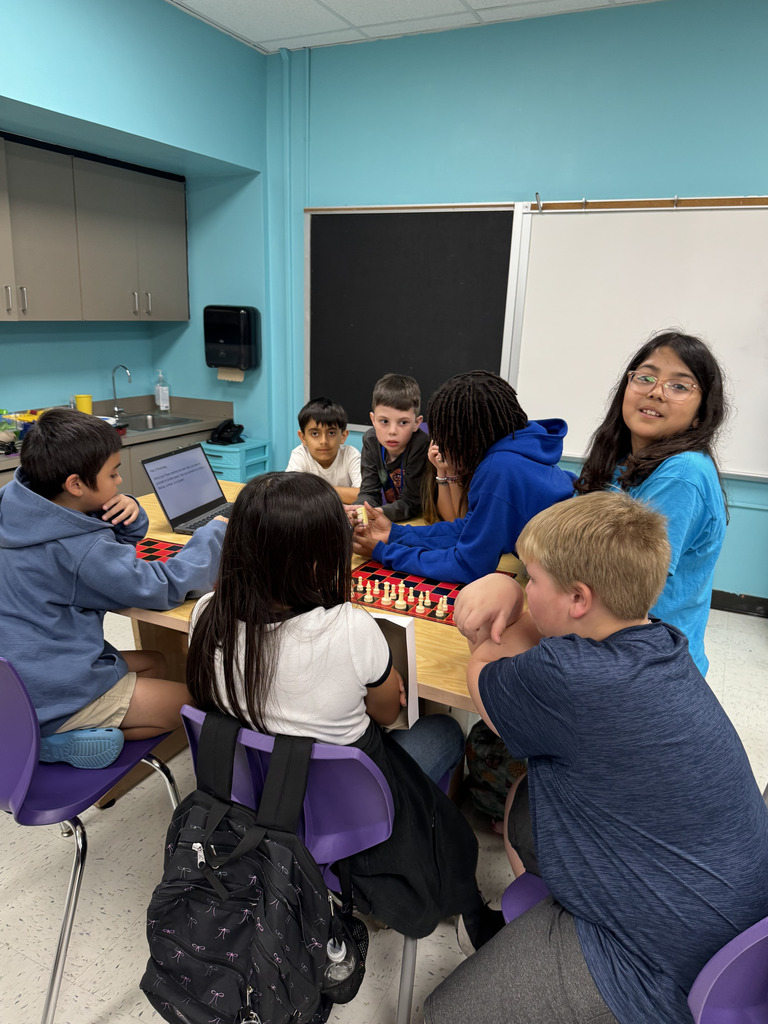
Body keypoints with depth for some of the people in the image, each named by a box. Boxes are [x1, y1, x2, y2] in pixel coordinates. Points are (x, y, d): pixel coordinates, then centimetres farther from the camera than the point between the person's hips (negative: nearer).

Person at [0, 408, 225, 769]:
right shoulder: (78, 550, -28)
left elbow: (120, 544, 13)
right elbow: (163, 587, -21)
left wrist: (129, 511, -10)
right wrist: (215, 533, -9)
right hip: (51, 698, -10)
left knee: (154, 662, 23)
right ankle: (65, 738, -8)